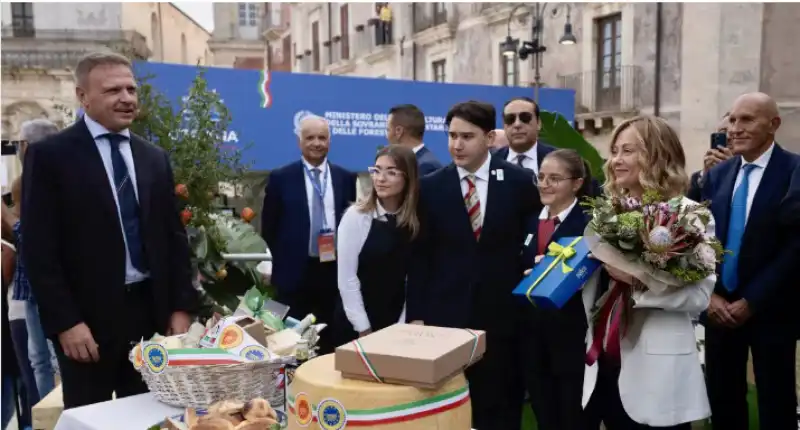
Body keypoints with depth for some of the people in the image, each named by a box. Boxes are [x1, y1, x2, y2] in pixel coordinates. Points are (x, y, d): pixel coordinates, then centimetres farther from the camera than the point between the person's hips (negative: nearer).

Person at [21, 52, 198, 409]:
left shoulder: (155, 158, 11)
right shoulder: (49, 155, -4)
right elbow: (38, 249, -8)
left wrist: (181, 307, 5)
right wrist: (65, 322, -14)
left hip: (152, 313, 4)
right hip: (88, 319, -4)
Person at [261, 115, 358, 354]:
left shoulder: (346, 178, 6)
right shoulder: (281, 178, 0)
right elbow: (269, 227, 3)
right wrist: (285, 258, 0)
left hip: (335, 271, 2)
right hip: (295, 272, -2)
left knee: (331, 341, 9)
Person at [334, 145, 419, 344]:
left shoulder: (415, 219, -1)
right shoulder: (356, 216, -10)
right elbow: (346, 278, -10)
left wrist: (403, 324, -7)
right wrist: (364, 329, -10)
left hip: (397, 325, 3)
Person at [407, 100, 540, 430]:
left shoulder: (519, 182, -1)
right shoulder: (430, 187, 1)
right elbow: (420, 257, 2)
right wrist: (416, 315, -1)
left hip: (503, 316, 0)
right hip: (446, 316, 1)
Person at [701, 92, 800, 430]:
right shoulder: (716, 175, 8)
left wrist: (751, 301, -15)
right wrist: (710, 294, -5)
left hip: (771, 310, -4)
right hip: (720, 306, 4)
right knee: (722, 400, 13)